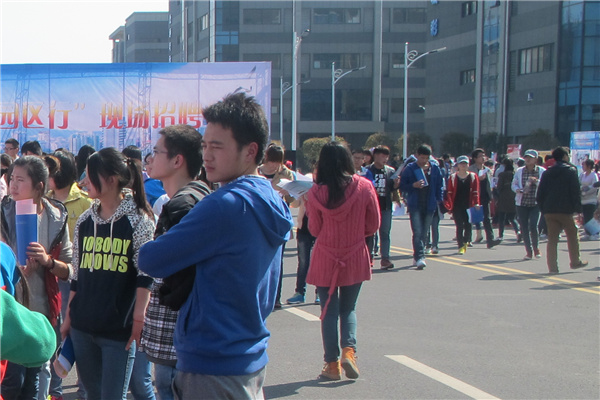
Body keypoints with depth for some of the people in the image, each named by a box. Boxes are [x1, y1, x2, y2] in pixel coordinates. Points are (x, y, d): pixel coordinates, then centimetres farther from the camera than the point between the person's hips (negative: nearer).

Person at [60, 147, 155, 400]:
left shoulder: (138, 221, -7)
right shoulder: (85, 221, 9)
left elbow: (145, 276, -9)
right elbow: (77, 275, 15)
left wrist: (139, 319, -15)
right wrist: (68, 318, 15)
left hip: (119, 331, -5)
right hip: (82, 327, 5)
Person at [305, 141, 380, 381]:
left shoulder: (316, 192, -11)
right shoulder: (364, 187, -9)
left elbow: (314, 230, -2)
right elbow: (373, 225, 0)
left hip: (325, 259, -1)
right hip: (355, 258, 1)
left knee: (329, 311, 10)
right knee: (348, 309, 17)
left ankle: (332, 363, 11)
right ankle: (349, 349, -5)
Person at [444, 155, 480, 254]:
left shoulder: (473, 176, 6)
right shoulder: (453, 177, 5)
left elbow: (475, 192, 3)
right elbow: (449, 192, 2)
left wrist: (476, 203, -9)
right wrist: (449, 205, -7)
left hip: (469, 206, 1)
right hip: (457, 206, -1)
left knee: (468, 225, 2)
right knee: (459, 226, -2)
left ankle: (465, 241, 27)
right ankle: (461, 246, 3)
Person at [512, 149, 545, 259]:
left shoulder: (542, 171, 1)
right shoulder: (520, 171, 6)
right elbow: (514, 184, 11)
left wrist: (536, 181, -19)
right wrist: (518, 190, -10)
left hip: (536, 203, -2)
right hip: (522, 203, 2)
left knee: (533, 226, -13)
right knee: (524, 228, 1)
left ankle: (536, 247, 12)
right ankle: (529, 251, 13)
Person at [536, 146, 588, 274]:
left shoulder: (547, 173, 9)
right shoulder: (571, 170, -3)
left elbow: (539, 194, 7)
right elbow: (576, 192, -9)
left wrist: (543, 209, 13)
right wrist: (578, 209, -4)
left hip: (549, 211, 4)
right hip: (565, 210, -4)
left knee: (552, 239, 5)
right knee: (572, 236, 15)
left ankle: (552, 267, 0)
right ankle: (575, 262, 25)